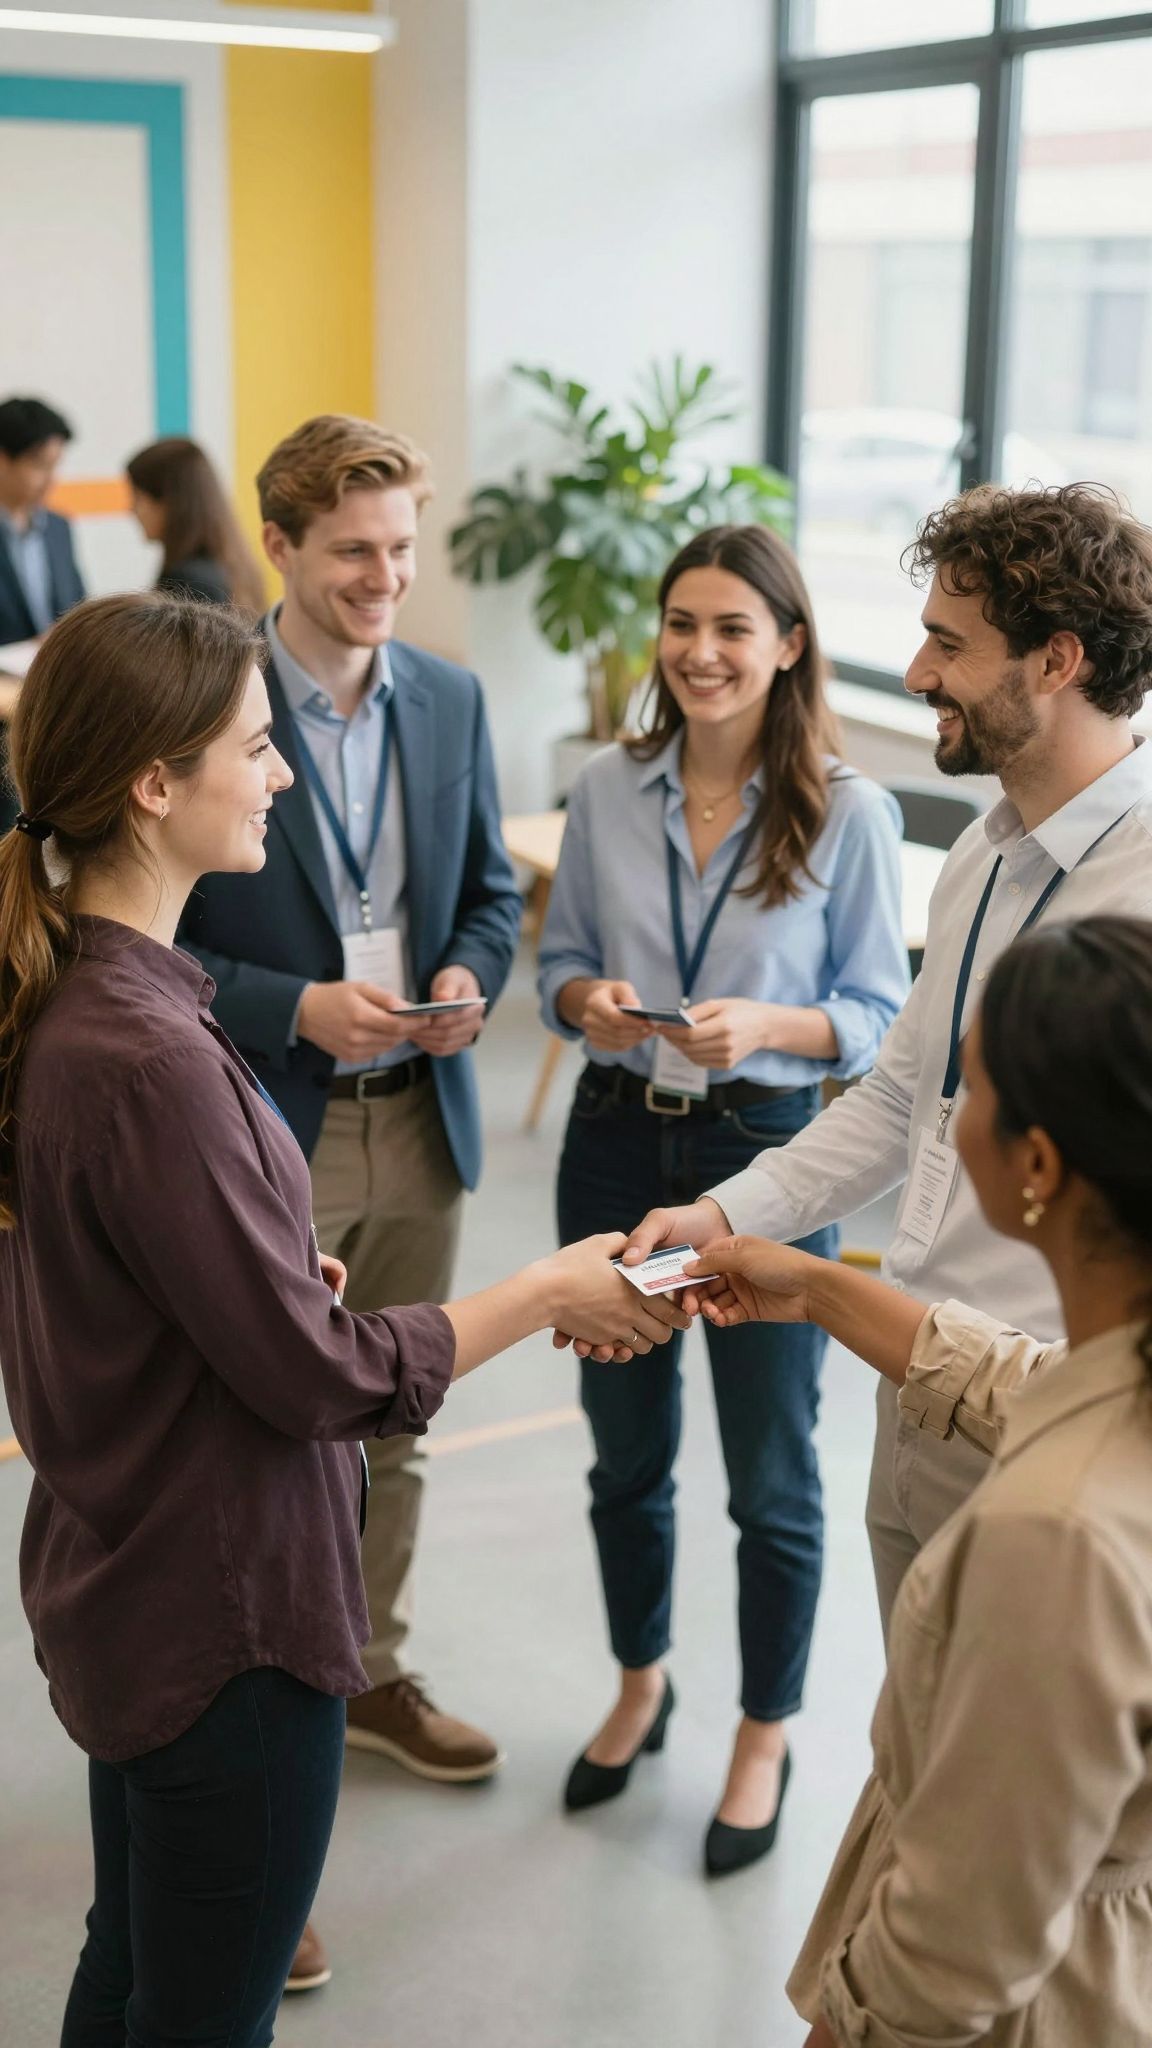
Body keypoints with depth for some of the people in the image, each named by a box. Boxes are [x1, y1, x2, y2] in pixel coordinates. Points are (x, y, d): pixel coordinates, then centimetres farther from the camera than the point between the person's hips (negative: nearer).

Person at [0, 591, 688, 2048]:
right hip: (222, 1615, -9)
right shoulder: (144, 1059, -30)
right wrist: (549, 1293, -11)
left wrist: (303, 1269, 4)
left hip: (118, 1586, 9)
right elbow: (321, 1376, -22)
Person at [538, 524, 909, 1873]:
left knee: (771, 1479, 10)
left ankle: (765, 1739, 32)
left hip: (766, 1154, -3)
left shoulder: (847, 814, -10)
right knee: (624, 1453, 19)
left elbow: (876, 1013, -6)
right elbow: (560, 960, 8)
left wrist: (765, 1026, -23)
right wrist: (589, 1001, -14)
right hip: (617, 1142, 4)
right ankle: (641, 1687, 44)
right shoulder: (606, 791, -1)